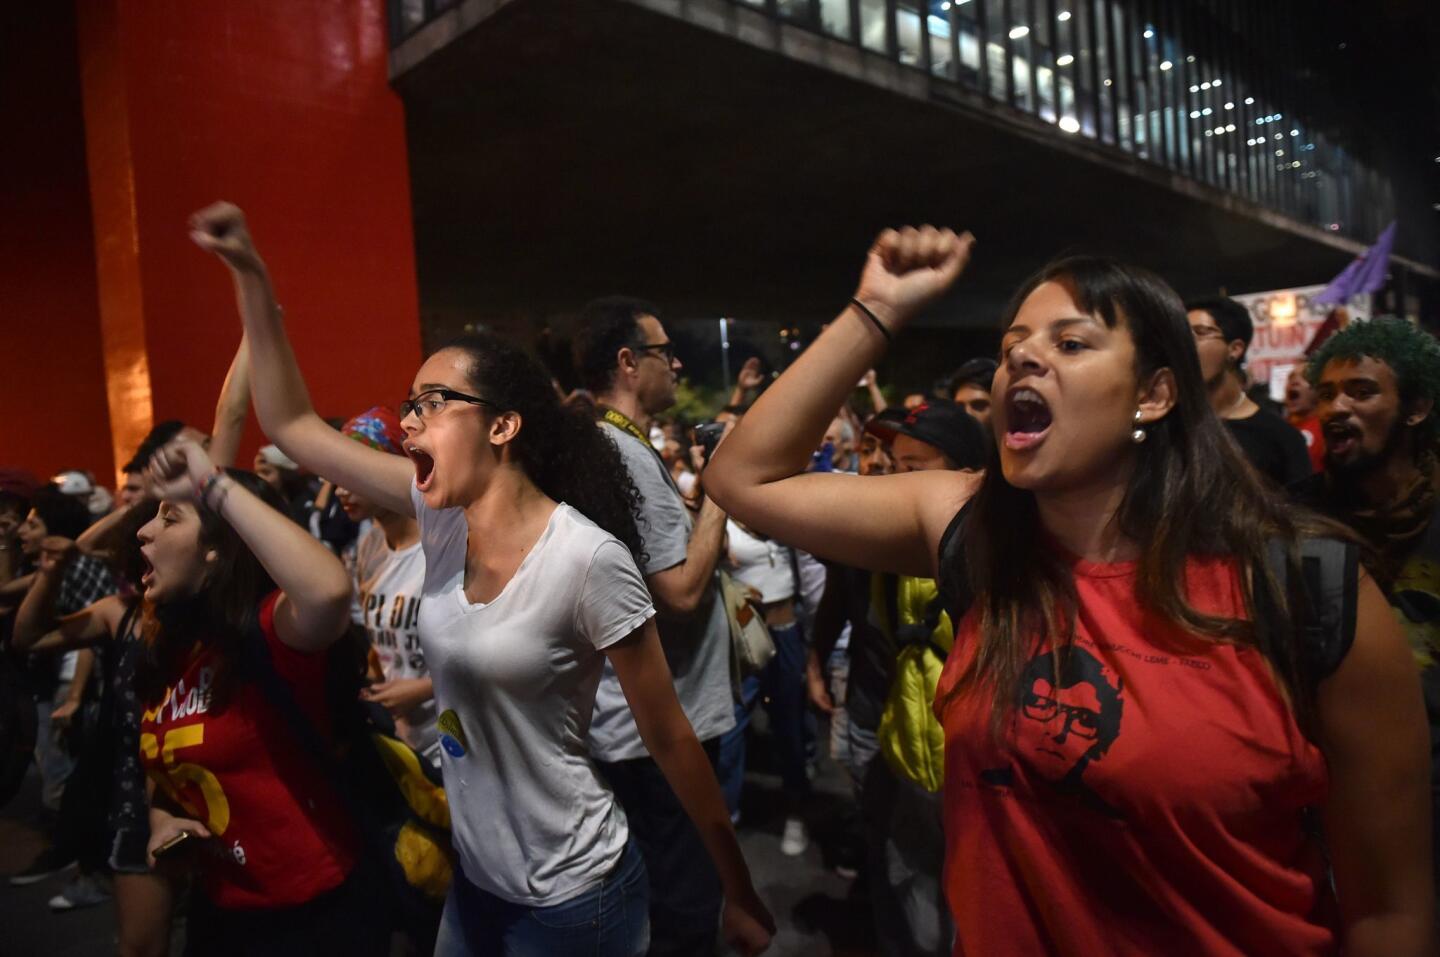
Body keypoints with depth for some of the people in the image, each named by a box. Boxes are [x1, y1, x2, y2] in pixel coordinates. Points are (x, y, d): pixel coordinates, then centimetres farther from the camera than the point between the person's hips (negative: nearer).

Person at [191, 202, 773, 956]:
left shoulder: (587, 559, -24)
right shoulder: (442, 514, -5)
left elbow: (670, 740, -17)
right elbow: (291, 424, 0)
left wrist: (740, 893, -8)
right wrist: (250, 274, -6)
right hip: (476, 879, 7)